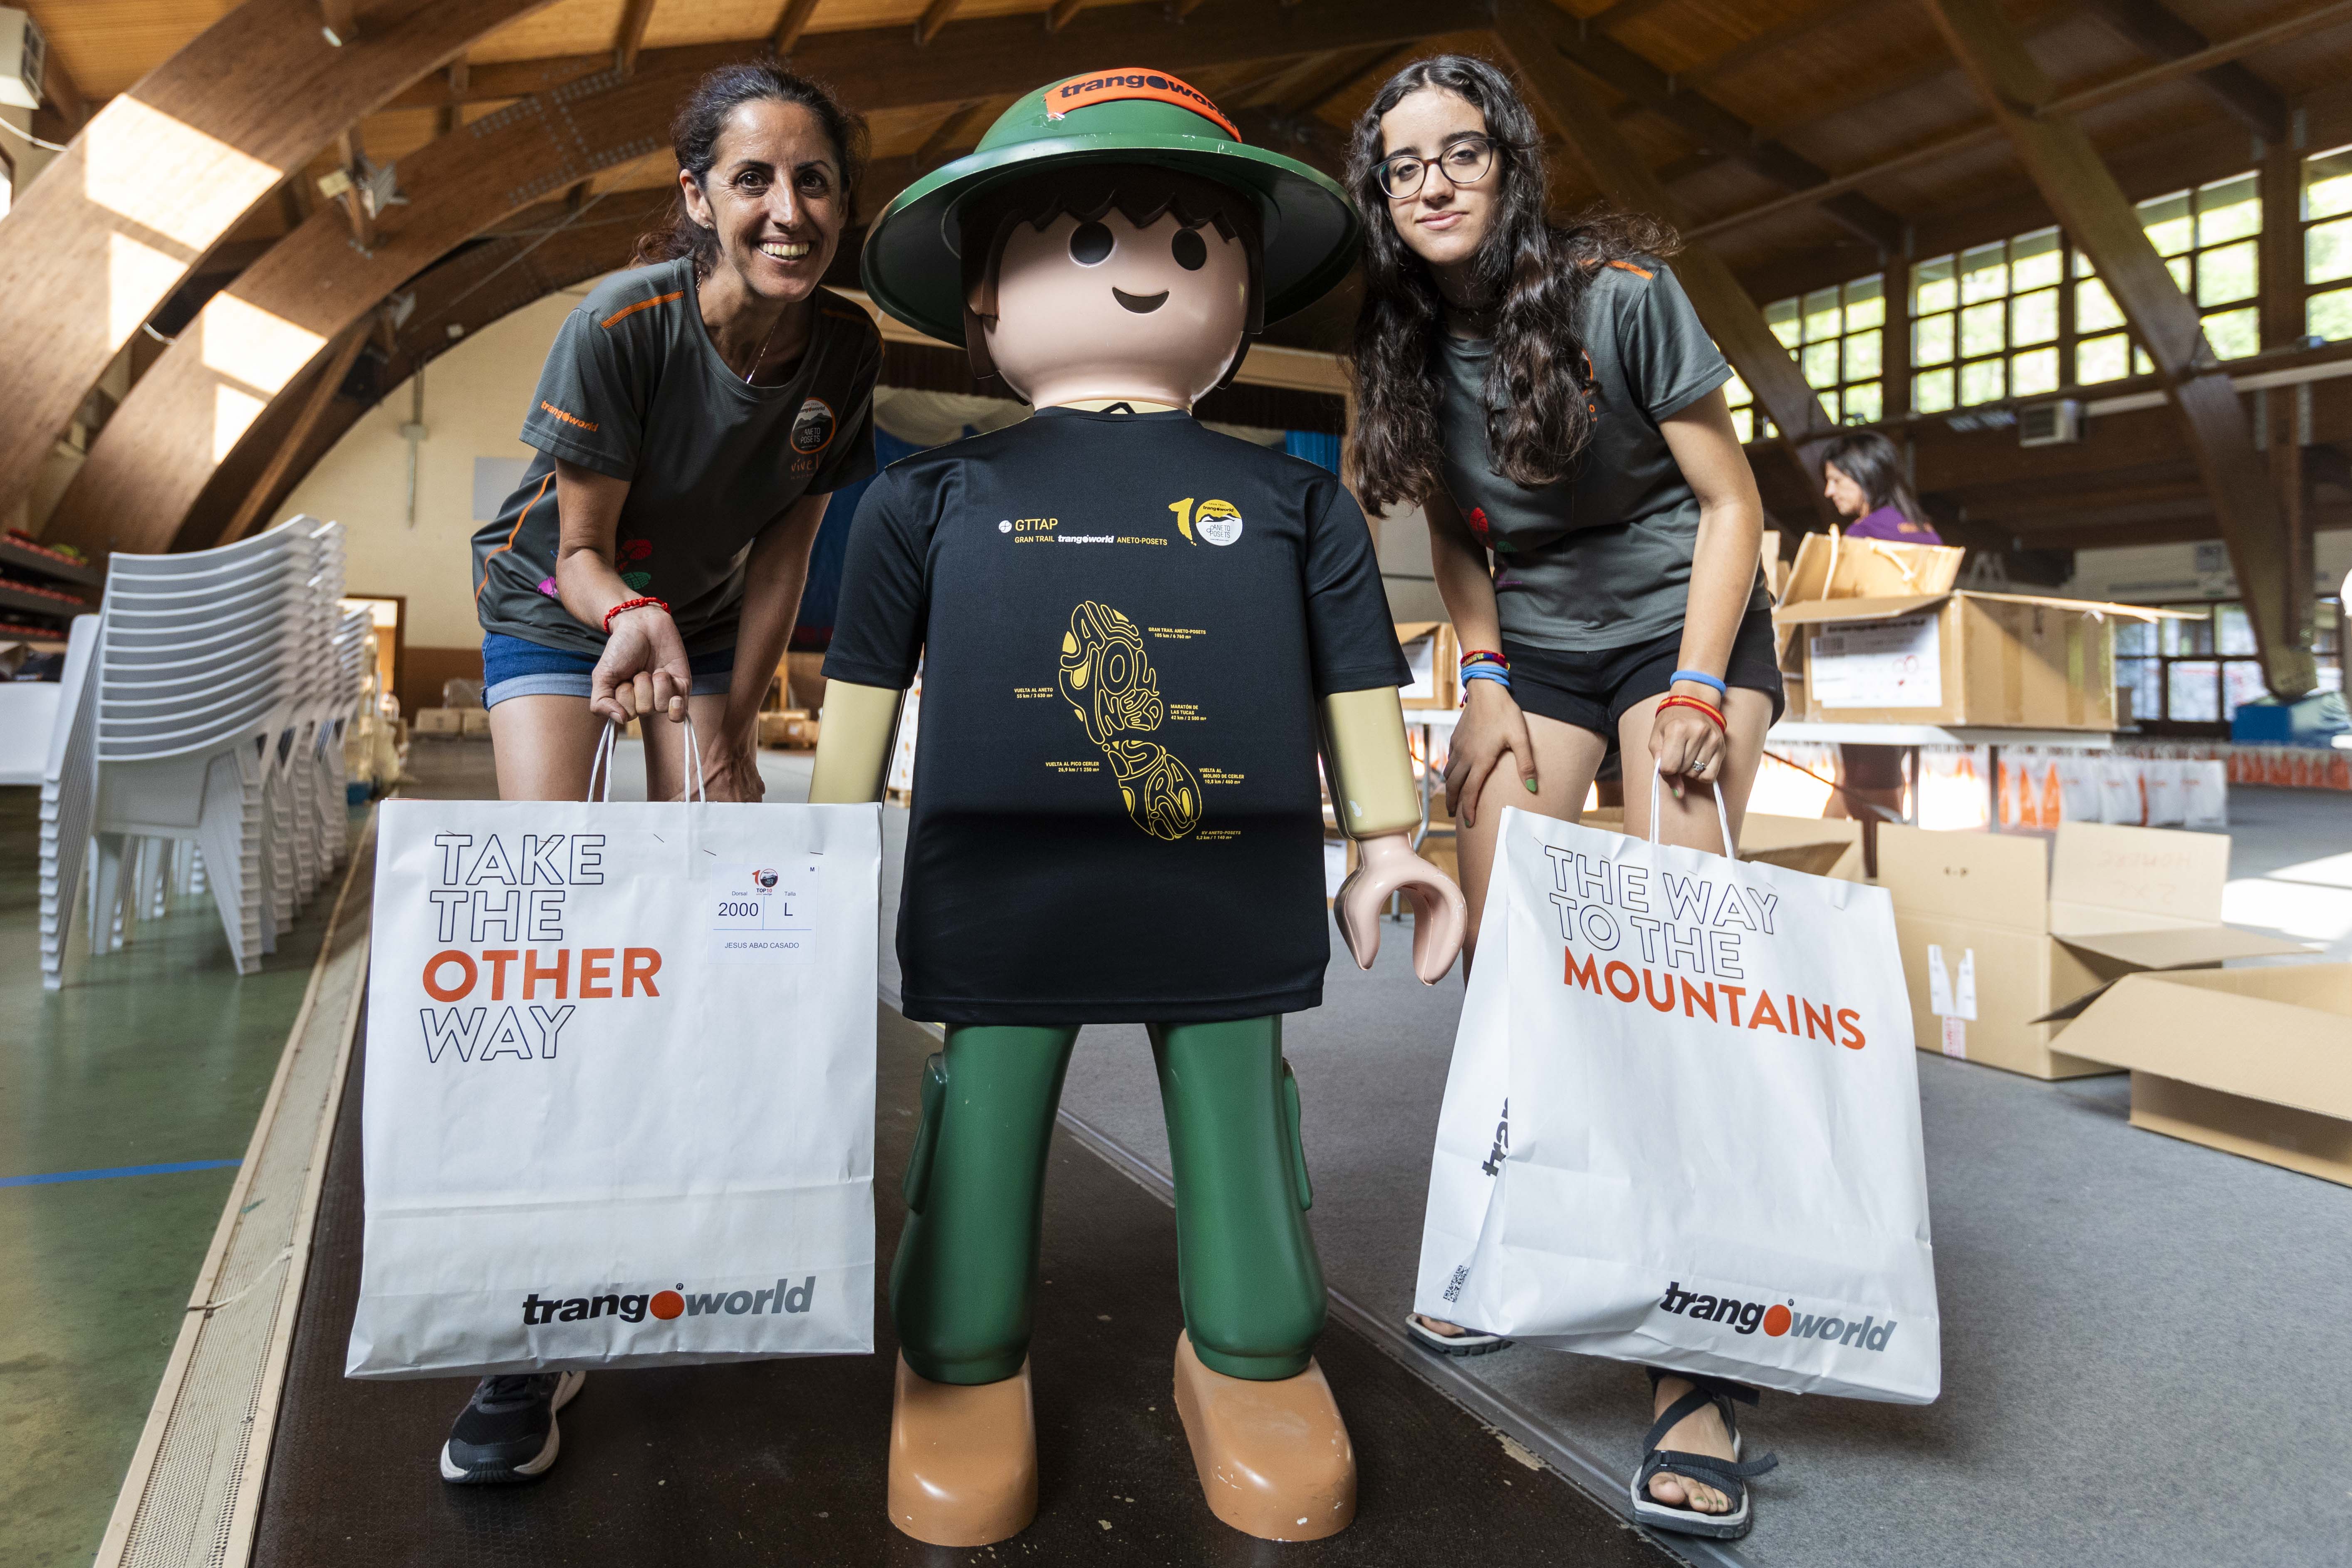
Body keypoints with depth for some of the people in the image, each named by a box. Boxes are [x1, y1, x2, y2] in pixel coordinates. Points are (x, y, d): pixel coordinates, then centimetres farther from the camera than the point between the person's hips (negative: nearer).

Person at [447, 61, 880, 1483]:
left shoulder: (846, 348, -16)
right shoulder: (621, 325, -28)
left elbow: (787, 547, -7)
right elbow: (582, 552, -20)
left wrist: (734, 724, -10)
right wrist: (632, 618, -42)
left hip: (706, 616, 4)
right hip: (559, 607, -3)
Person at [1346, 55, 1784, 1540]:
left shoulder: (1620, 293, -14)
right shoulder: (1408, 343, -1)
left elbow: (1730, 502, -11)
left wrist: (1699, 691, -19)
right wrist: (1483, 678, -2)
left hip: (1680, 623, -4)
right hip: (1530, 646, 5)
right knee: (1495, 937, -4)